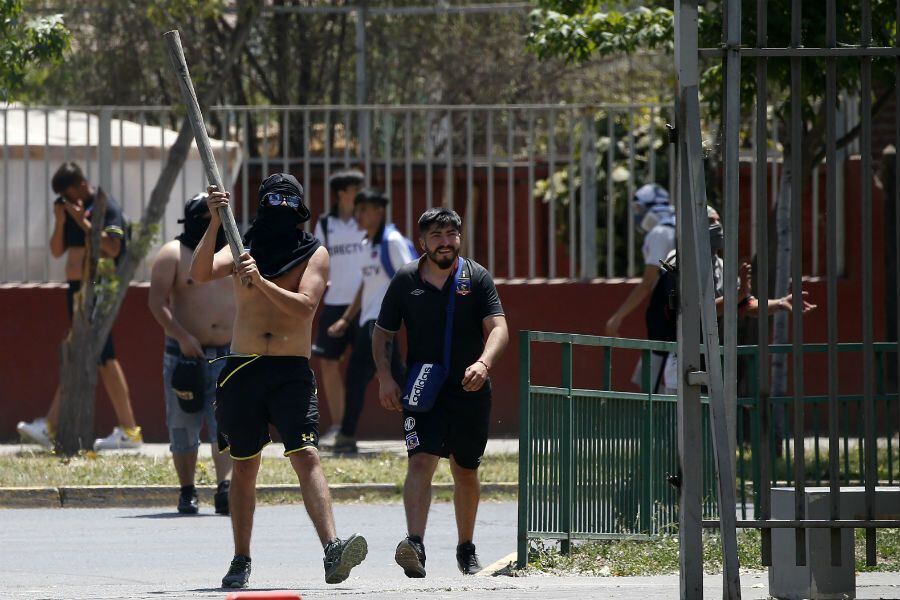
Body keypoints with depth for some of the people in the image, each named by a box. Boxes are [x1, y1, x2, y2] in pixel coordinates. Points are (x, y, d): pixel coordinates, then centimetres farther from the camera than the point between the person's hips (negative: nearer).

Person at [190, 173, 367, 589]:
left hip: (292, 372, -2)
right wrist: (214, 222, -18)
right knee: (244, 466, 9)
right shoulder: (243, 250, 10)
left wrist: (261, 281, -22)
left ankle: (332, 552, -32)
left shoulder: (314, 255, 5)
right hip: (243, 368, 2)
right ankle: (241, 562, 20)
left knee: (306, 456, -18)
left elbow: (304, 306, -11)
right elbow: (200, 273, -7)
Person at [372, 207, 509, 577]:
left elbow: (498, 327, -10)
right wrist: (385, 378, -5)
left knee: (466, 471, 13)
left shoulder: (477, 277, 0)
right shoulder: (406, 280, 2)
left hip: (470, 391, 1)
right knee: (421, 461, -20)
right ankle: (415, 545, -34)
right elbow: (383, 334, 10)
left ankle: (466, 549, 30)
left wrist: (483, 364, -29)